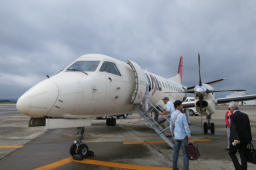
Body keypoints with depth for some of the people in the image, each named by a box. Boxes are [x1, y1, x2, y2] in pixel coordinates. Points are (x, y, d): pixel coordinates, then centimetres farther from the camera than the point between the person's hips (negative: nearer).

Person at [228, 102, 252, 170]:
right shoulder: (245, 115, 8)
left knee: (231, 153, 13)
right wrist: (249, 139, 18)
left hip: (236, 139, -6)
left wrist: (236, 139, -30)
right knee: (243, 155, 12)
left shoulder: (233, 116, -10)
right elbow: (248, 128, 11)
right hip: (245, 139, 6)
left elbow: (234, 128, -22)